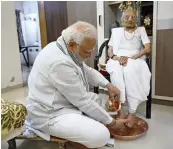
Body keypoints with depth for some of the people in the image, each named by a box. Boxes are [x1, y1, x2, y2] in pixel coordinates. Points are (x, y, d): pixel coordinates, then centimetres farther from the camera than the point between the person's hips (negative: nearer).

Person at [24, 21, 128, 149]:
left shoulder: (65, 48, 1)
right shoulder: (60, 62, -30)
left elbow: (87, 71, 13)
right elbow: (83, 102, -25)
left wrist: (108, 85, -1)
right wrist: (111, 122, -12)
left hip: (62, 101, 10)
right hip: (51, 115, -10)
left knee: (98, 100, 17)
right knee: (101, 135, -20)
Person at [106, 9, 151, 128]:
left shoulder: (141, 30, 16)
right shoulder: (116, 31, 20)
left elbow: (148, 49, 0)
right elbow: (110, 51, 10)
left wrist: (131, 57, -15)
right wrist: (117, 58, -13)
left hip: (135, 60, -1)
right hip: (117, 60, 1)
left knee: (130, 70, -38)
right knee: (116, 71, -36)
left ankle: (132, 112, -32)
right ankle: (120, 109, -32)